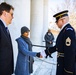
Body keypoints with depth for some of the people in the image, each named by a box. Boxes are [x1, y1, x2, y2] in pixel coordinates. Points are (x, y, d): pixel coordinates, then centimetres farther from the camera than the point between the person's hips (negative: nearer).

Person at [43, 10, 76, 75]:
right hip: (63, 62, 9)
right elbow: (58, 46, 15)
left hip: (68, 64, -9)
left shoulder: (68, 30, -22)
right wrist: (46, 52, 14)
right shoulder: (64, 30, 9)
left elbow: (70, 52, -25)